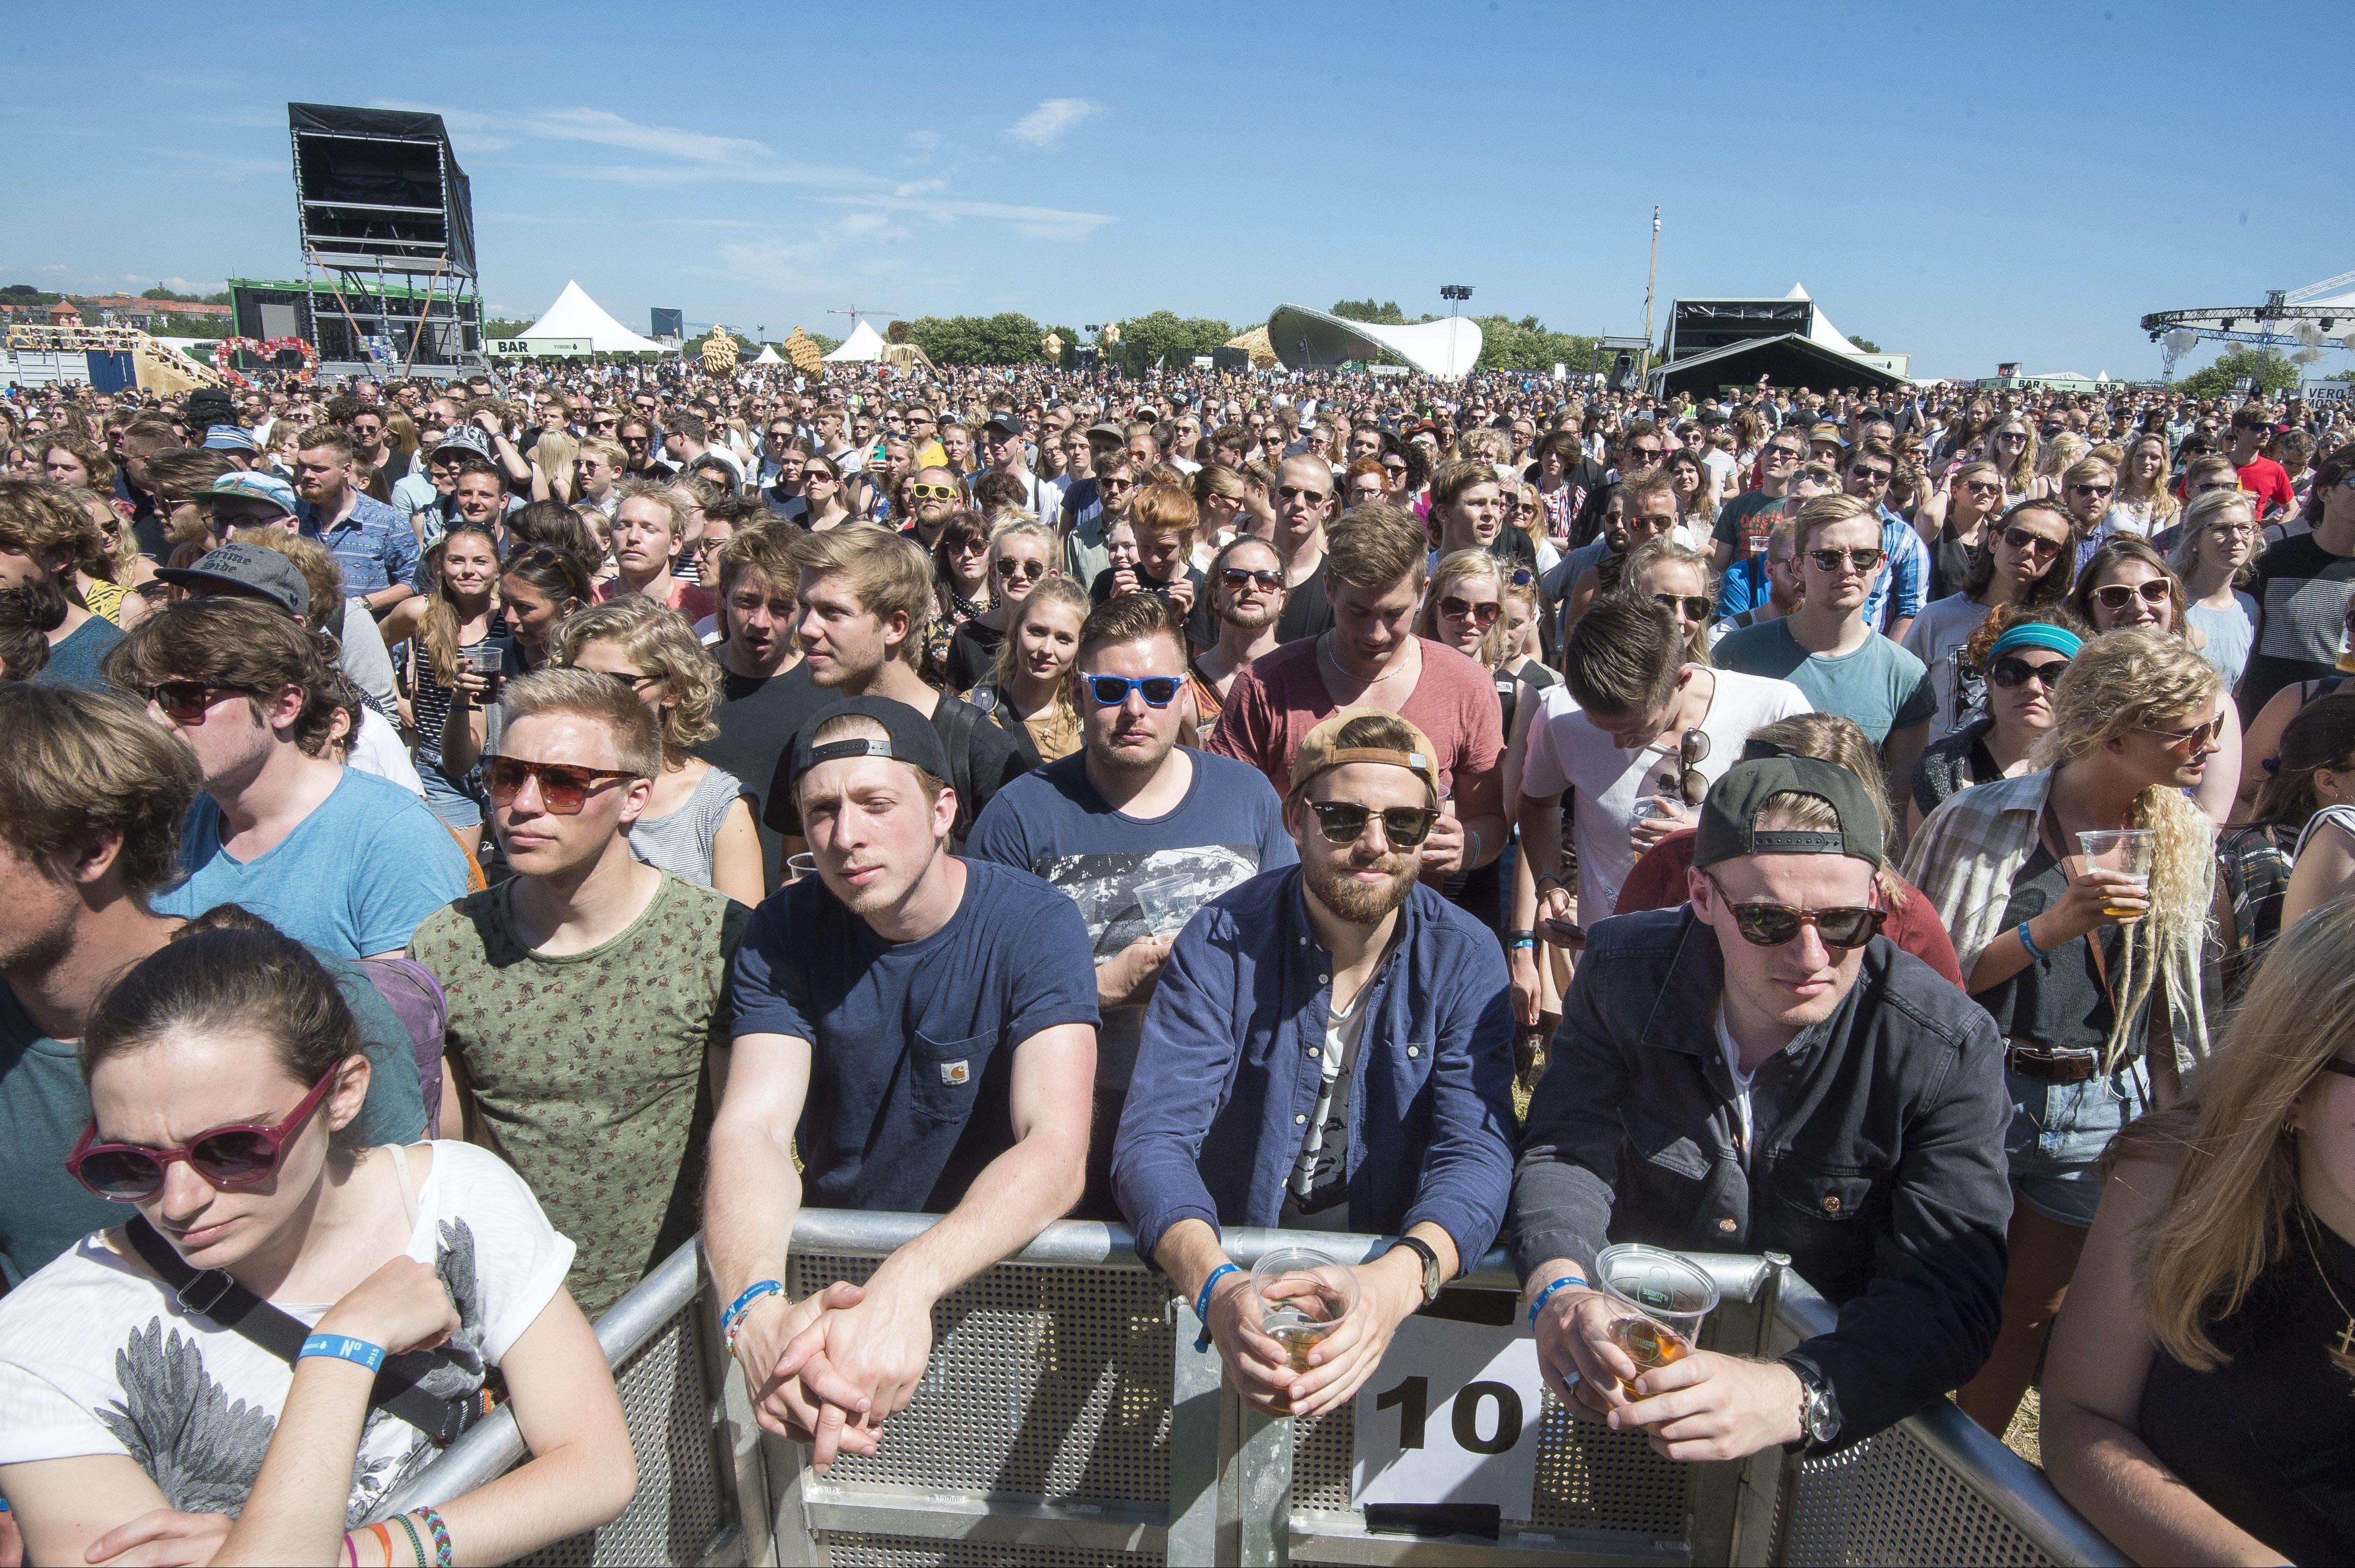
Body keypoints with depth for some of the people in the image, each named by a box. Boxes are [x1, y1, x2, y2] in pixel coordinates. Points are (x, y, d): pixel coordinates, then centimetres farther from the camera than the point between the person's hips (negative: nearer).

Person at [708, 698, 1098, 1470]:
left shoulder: (1036, 923, -16)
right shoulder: (783, 934, -5)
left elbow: (1057, 1149, -27)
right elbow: (752, 1128, -17)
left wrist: (906, 1288, -43)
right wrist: (756, 1309, -38)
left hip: (995, 1264, -3)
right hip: (826, 1268, 3)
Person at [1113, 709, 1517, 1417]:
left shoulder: (1464, 958, -5)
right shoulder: (1223, 942, -9)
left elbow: (1476, 1152, -15)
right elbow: (1156, 1135, -18)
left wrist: (1399, 1279, -36)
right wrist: (1215, 1284, -37)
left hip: (1392, 1277, 2)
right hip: (1234, 1262, -2)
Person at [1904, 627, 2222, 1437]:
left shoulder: (2186, 838, 3)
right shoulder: (1983, 820, -13)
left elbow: (2172, 1001, 11)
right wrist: (2050, 928, -23)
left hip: (2108, 1111, 4)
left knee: (2029, 1312, 15)